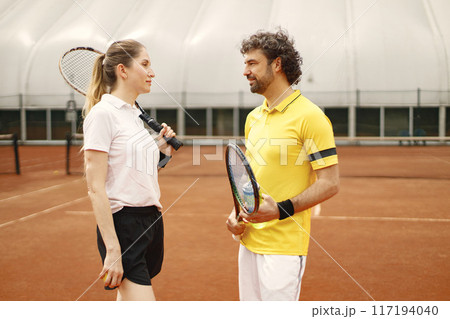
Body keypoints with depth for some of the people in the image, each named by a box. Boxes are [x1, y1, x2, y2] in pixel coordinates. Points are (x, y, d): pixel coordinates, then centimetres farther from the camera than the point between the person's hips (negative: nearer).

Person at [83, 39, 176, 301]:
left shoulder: (135, 114, 14)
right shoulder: (103, 113, -11)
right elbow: (96, 189, -16)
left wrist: (160, 148, 6)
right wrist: (113, 250, -20)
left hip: (152, 220, 9)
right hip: (123, 225, -8)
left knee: (129, 299, 14)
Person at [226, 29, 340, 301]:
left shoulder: (310, 117, -12)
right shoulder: (253, 118, 12)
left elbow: (330, 183, -14)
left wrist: (281, 210, -23)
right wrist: (237, 212, 5)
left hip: (284, 245, -7)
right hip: (250, 239, 8)